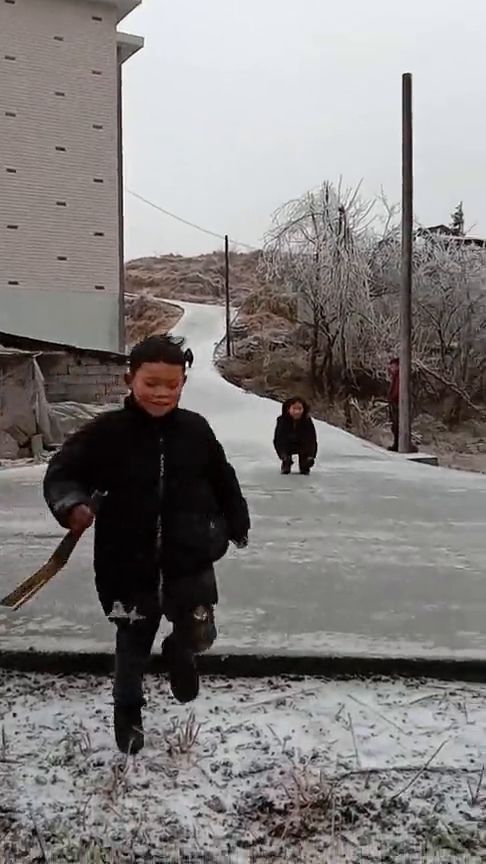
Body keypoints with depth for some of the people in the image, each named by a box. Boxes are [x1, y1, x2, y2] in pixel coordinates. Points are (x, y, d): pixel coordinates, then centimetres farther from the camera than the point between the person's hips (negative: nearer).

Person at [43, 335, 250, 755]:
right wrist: (72, 504, -28)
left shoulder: (195, 429, -4)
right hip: (130, 562, -1)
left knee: (199, 633, 0)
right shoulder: (107, 431, -12)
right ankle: (128, 710, 41)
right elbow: (62, 472, -8)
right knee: (133, 642, 16)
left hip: (189, 557, 1)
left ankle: (180, 651, 38)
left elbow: (222, 479, 9)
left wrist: (237, 523, 17)